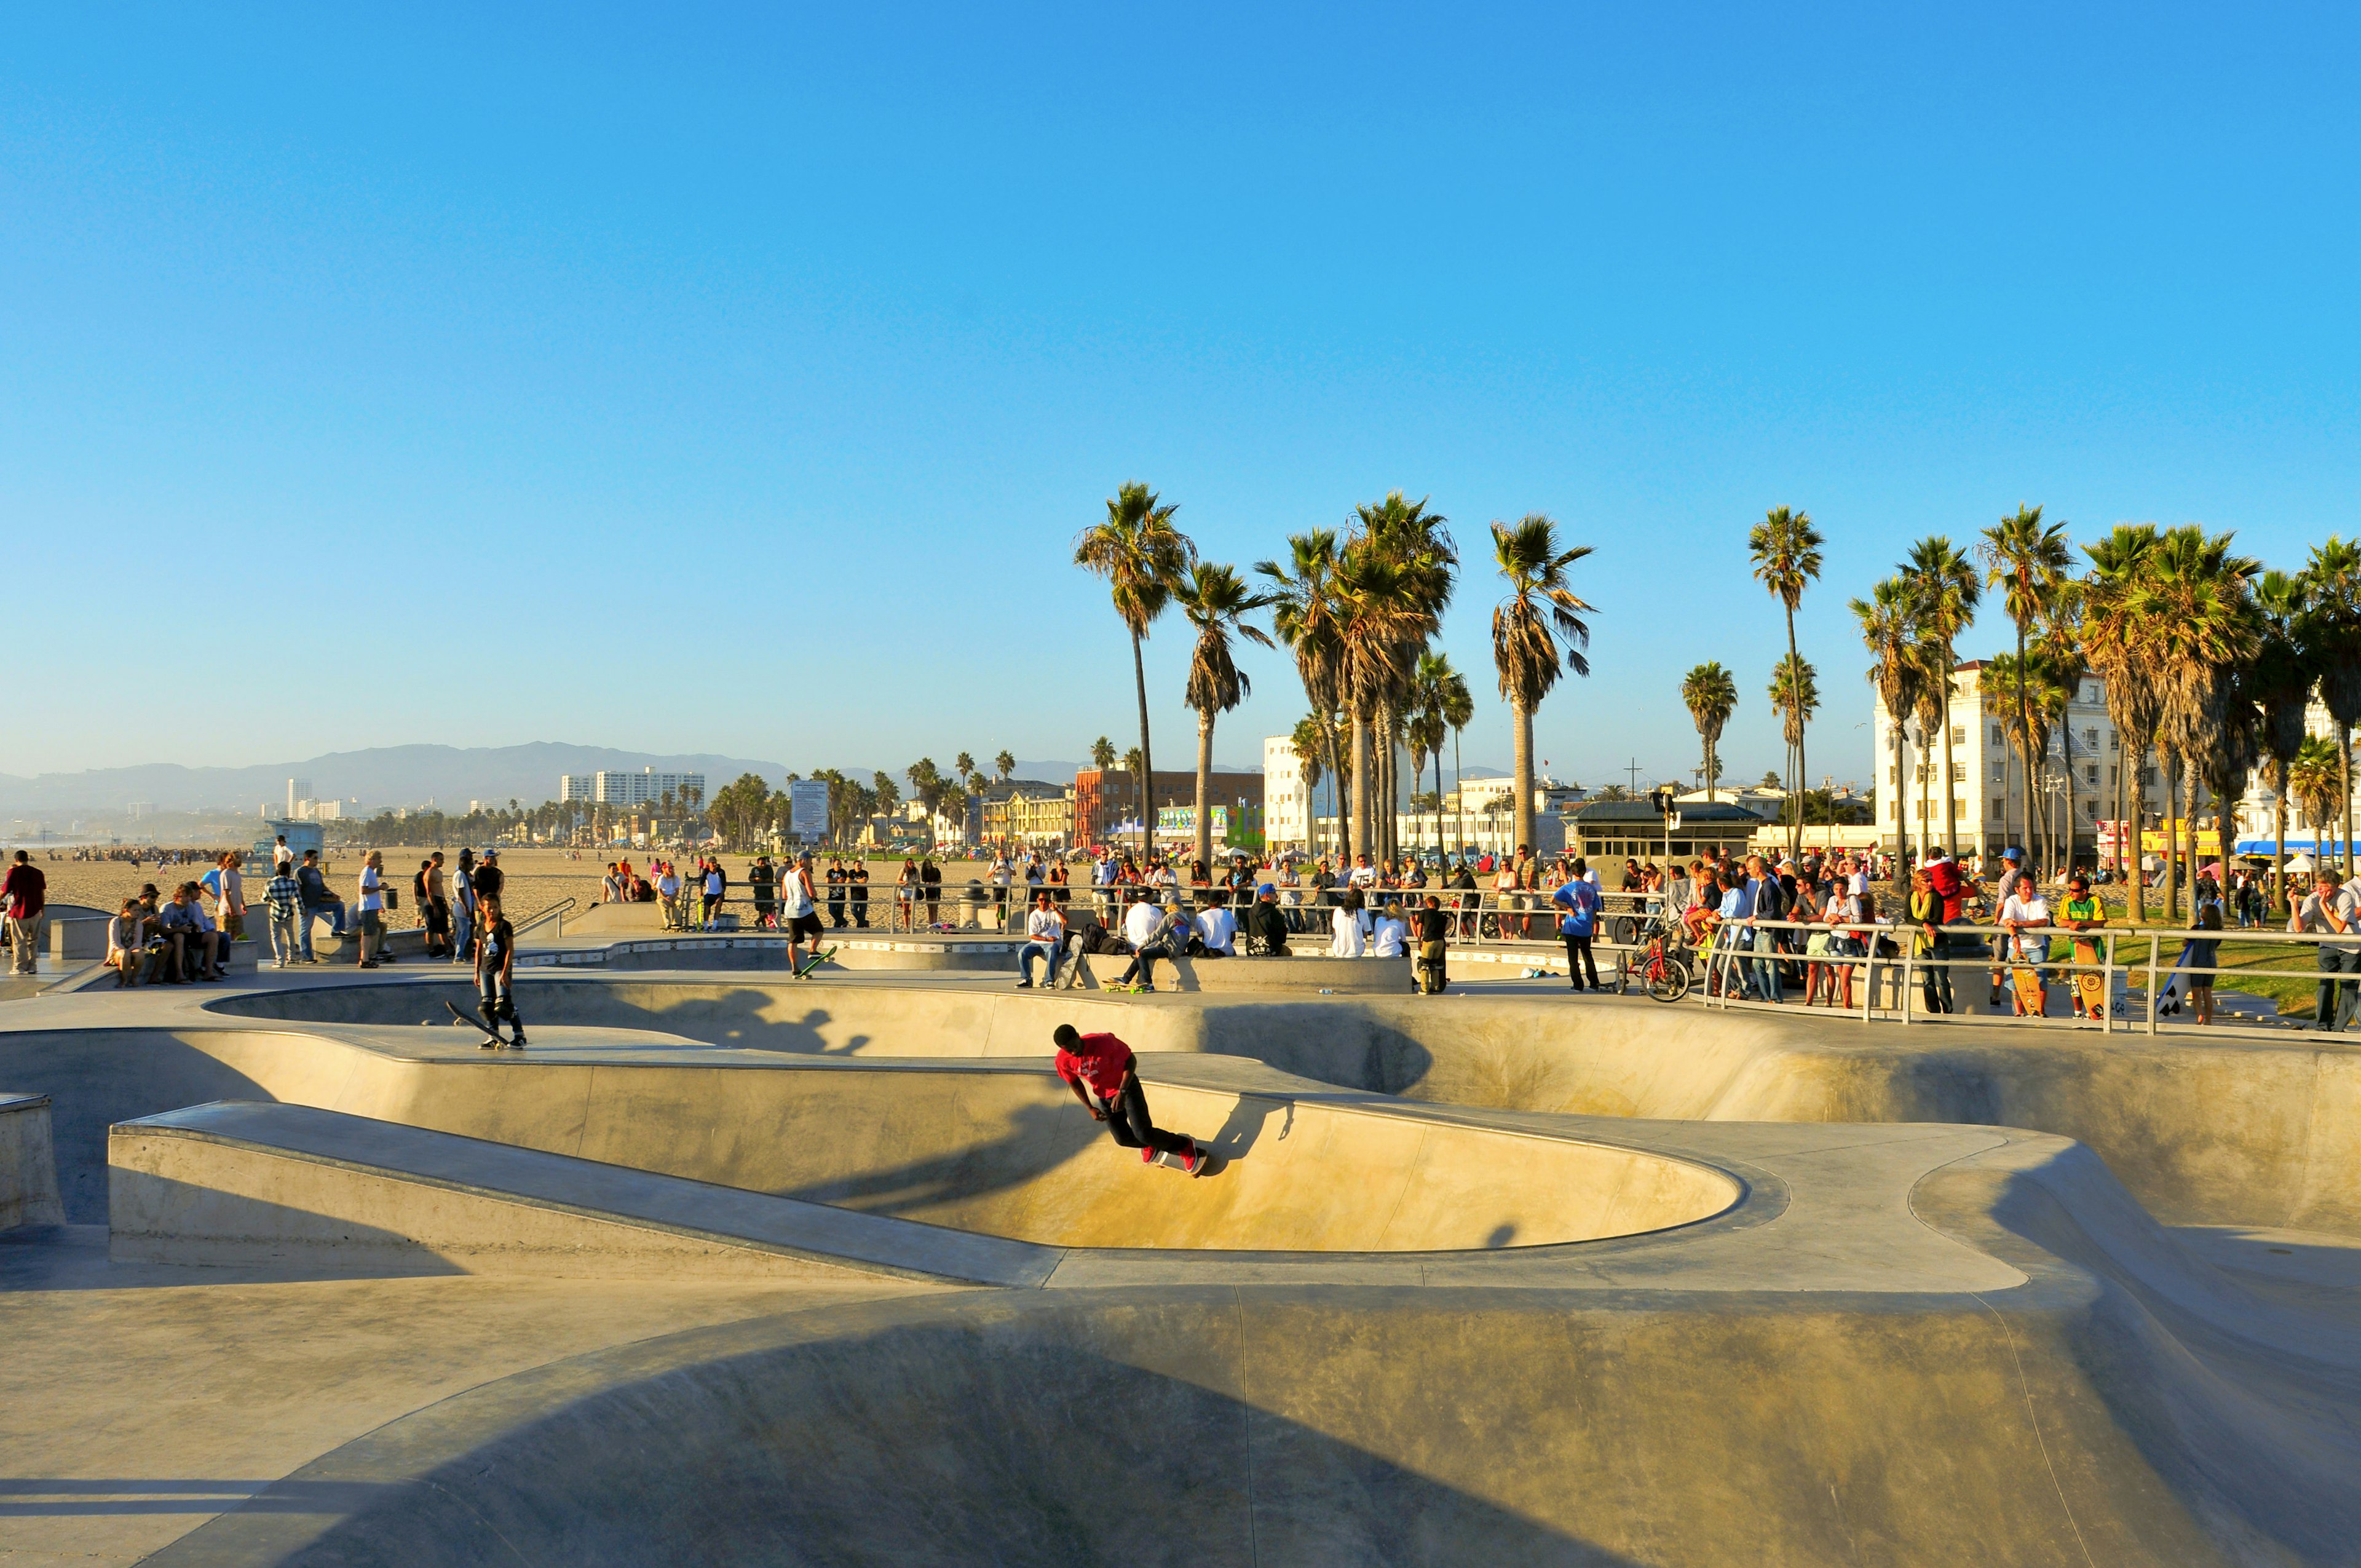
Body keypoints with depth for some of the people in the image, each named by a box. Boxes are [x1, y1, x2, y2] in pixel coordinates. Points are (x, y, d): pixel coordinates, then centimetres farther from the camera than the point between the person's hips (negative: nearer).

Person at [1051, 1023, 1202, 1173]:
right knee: (1123, 1138, 6)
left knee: (1143, 1134, -13)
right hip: (1105, 1097, 4)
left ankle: (1185, 1145, 11)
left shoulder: (1103, 1042, -32)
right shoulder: (1064, 1061, -20)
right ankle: (1150, 1145, 41)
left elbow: (1131, 1060, -17)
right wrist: (1090, 1109, -1)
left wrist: (1122, 1092, -25)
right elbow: (1074, 1083, 2)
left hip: (1126, 1086, -4)